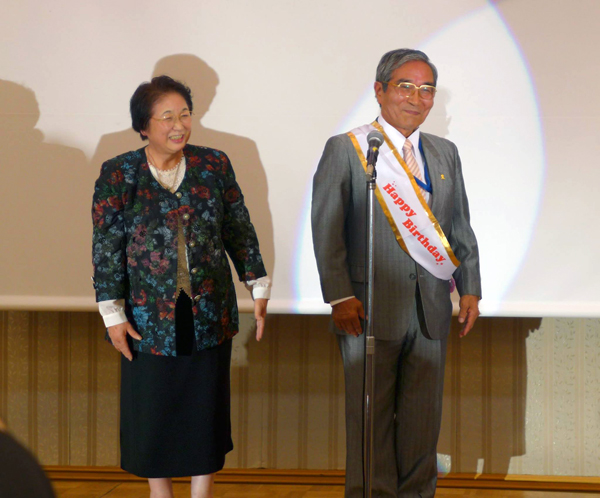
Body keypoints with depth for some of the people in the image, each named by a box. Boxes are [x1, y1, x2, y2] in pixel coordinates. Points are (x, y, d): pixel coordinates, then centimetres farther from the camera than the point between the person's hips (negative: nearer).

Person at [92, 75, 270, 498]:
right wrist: (113, 312, -5)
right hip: (149, 317, -1)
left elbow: (240, 231, 9)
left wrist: (259, 287, 9)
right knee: (155, 411, 7)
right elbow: (106, 249, -3)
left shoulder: (214, 165, 1)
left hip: (209, 312, 2)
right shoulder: (118, 175, -4)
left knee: (206, 408, 7)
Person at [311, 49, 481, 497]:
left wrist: (470, 288, 8)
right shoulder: (345, 150, 0)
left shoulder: (445, 153, 15)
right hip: (371, 307, -4)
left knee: (423, 415, 8)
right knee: (371, 416, 0)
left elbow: (460, 227, 18)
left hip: (431, 308, 4)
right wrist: (340, 297, -13)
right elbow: (327, 229, -5)